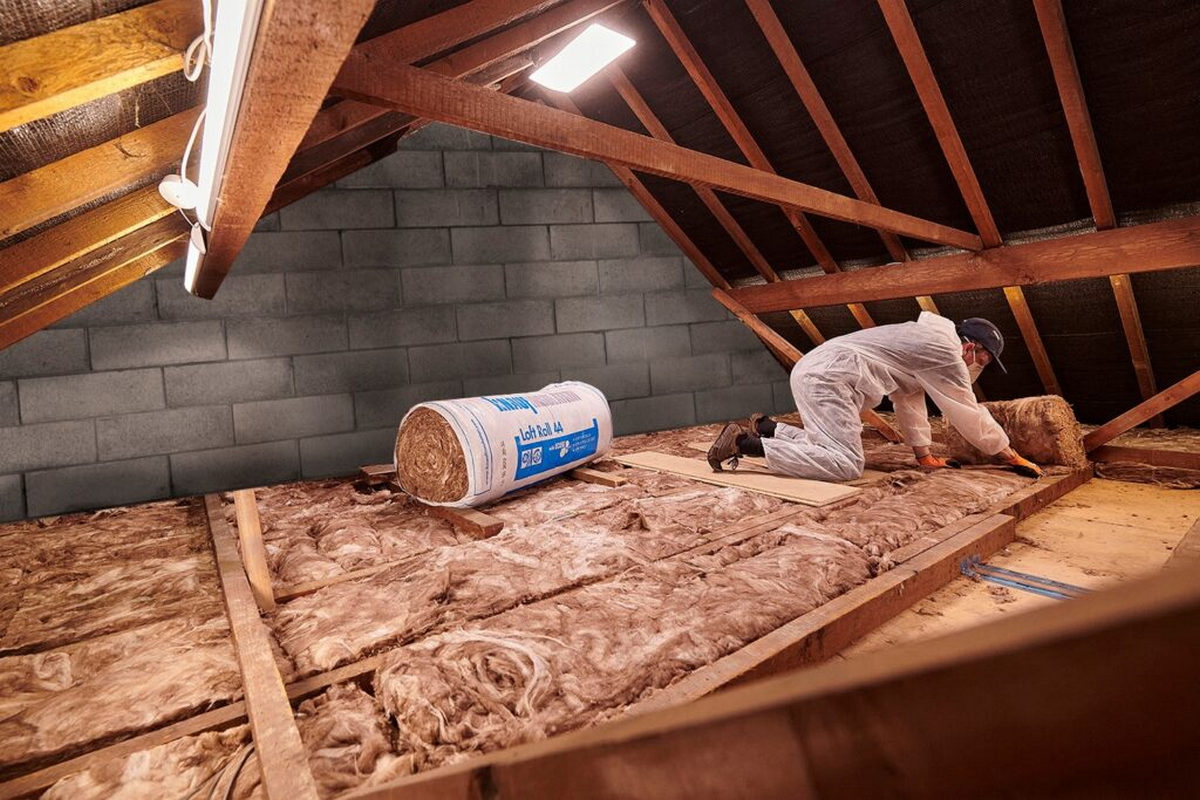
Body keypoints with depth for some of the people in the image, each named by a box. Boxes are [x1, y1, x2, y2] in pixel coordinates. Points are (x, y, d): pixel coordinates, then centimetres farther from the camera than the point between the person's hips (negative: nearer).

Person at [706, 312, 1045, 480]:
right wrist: (1013, 457, 14)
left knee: (832, 446, 21)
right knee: (847, 465, -19)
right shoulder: (945, 352, -3)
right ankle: (744, 442, -21)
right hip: (826, 378, -11)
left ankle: (766, 427, 19)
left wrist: (925, 455, 29)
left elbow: (909, 400, 28)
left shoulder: (925, 343, 27)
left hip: (812, 372, 11)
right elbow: (970, 415, 2)